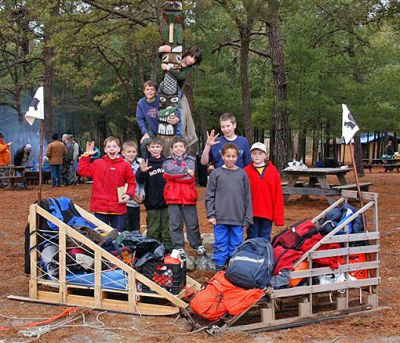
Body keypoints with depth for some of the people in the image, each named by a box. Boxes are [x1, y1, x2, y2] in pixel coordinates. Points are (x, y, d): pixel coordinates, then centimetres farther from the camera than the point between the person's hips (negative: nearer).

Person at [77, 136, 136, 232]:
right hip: (100, 206, 0)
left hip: (118, 207, 0)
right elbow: (82, 170, -3)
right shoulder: (98, 164, 1)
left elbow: (131, 182, 8)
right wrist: (86, 155, -8)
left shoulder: (125, 165, 0)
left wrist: (129, 194, -7)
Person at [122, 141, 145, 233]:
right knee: (125, 230, -1)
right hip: (125, 203, -5)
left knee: (136, 229, 13)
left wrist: (142, 194, -2)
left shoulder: (139, 165, 9)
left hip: (136, 203, 5)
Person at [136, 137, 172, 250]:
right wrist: (142, 172, -30)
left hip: (166, 202, 1)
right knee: (153, 230, 5)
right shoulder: (146, 163, 0)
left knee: (167, 229, 7)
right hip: (152, 202, -1)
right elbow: (139, 181, -10)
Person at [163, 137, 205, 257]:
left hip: (188, 197, 0)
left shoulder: (191, 160, 10)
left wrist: (174, 175, -10)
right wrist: (185, 170, -11)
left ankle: (197, 245, 19)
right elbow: (171, 170, -11)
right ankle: (179, 247, 7)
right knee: (175, 224, 1)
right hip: (173, 197, 0)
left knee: (192, 223, 6)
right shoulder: (167, 161, 12)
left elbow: (190, 177, -7)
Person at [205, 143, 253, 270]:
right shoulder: (216, 173, 1)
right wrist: (211, 214, -5)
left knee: (236, 245, 8)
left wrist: (247, 219, 3)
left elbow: (247, 198, 6)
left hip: (238, 218, 1)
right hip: (220, 218, -1)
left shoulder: (242, 174, 4)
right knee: (221, 244, 5)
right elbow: (209, 196, 2)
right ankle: (219, 268, 15)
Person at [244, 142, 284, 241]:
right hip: (252, 213, -1)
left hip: (267, 214, 1)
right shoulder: (246, 171, -1)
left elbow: (278, 195, 2)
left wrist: (278, 216, -1)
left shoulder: (273, 171, 3)